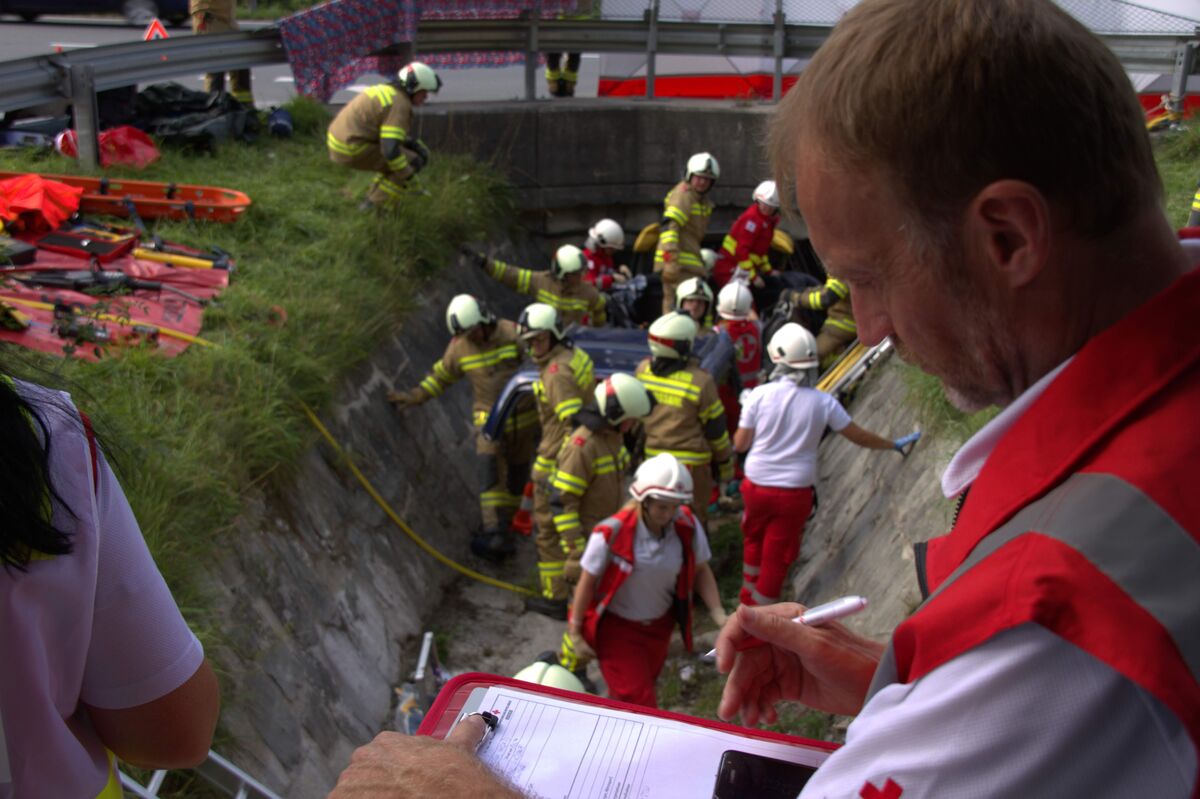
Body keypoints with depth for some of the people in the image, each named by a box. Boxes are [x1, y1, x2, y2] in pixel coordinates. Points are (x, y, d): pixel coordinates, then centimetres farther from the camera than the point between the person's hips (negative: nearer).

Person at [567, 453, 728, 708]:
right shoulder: (613, 532, -27)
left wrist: (719, 615, -12)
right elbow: (588, 581, -16)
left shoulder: (688, 526, -16)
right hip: (615, 626, -4)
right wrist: (576, 632, -8)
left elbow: (700, 571, -1)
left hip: (658, 626, 4)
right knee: (640, 703, -8)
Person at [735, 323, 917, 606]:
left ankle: (749, 599, 40)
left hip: (757, 486, 1)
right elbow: (859, 436, 0)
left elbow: (740, 444, -6)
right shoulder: (823, 402, -11)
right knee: (777, 556, 14)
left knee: (753, 540, 26)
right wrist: (895, 445, 16)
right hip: (795, 492, -1)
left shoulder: (760, 394, -13)